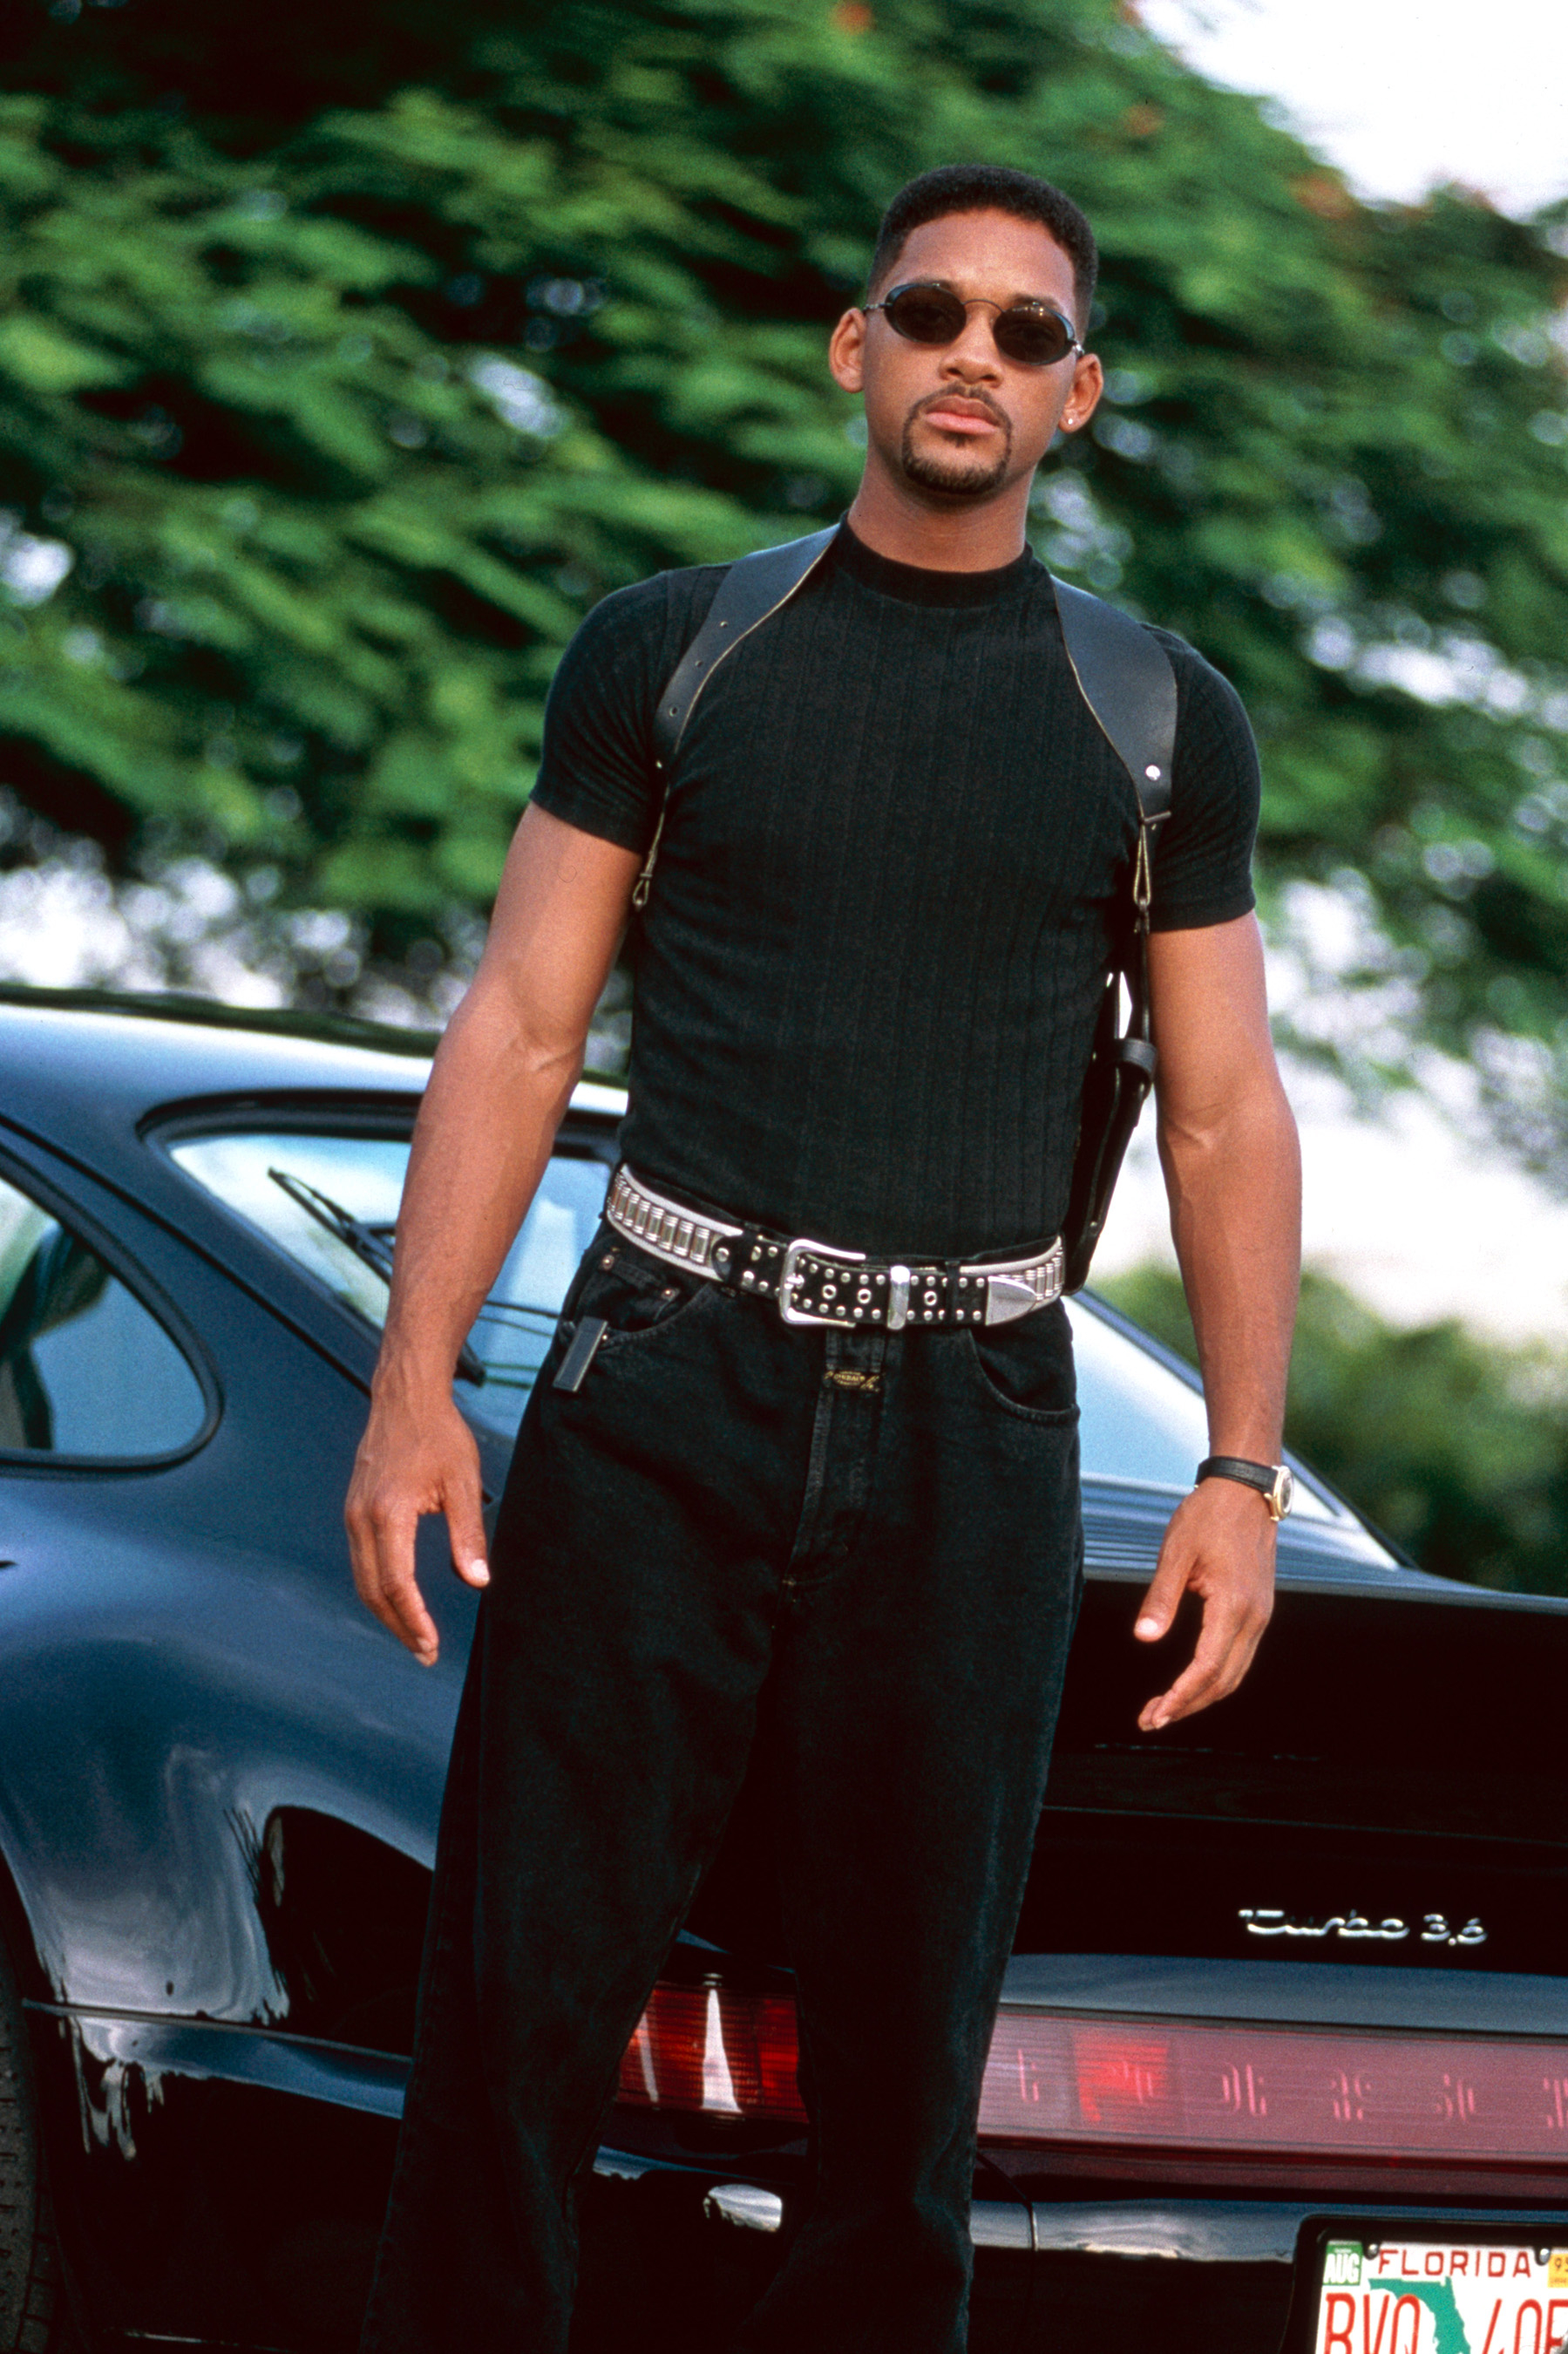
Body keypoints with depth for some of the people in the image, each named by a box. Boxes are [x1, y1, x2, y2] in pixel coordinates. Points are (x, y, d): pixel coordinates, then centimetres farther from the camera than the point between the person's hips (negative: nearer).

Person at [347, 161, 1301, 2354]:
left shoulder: (1163, 722, 9)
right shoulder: (670, 654, 7)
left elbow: (1227, 1115, 10)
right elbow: (517, 1030, 6)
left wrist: (1243, 1471, 2)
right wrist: (416, 1380, -3)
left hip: (973, 1433, 1)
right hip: (663, 1392, -1)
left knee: (905, 2044, 3)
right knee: (525, 1989, -5)